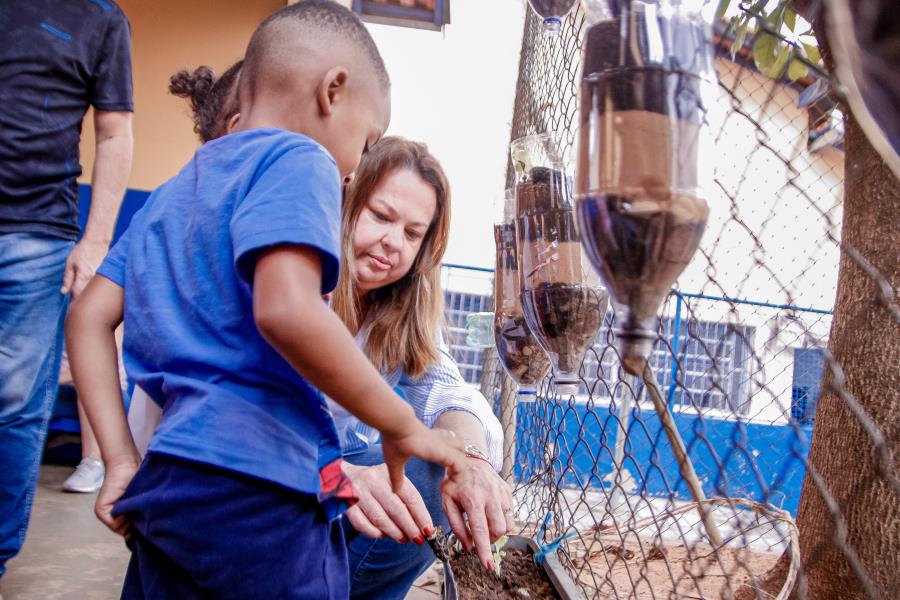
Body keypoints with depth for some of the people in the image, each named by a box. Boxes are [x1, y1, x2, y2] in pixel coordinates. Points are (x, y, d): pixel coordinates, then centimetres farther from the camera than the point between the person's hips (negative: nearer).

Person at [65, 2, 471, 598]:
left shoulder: (171, 192, 19)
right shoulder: (298, 159, -7)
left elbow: (88, 317, 15)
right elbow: (286, 312, -24)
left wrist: (122, 459, 12)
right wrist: (403, 427, -14)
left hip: (164, 481, 8)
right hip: (256, 489, -8)